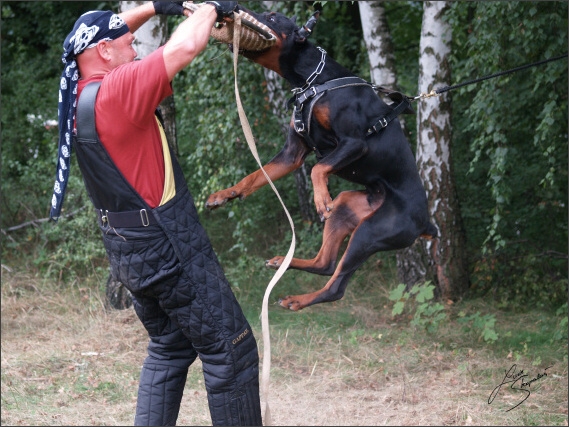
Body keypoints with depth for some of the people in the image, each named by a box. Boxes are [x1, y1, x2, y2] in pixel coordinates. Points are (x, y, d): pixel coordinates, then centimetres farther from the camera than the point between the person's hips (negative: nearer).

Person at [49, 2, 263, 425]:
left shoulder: (79, 91, 5)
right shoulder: (115, 90, -20)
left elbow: (101, 34, 24)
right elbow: (184, 47, -27)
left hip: (128, 249, 10)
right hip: (169, 246, -9)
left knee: (169, 348, 19)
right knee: (229, 347, -2)